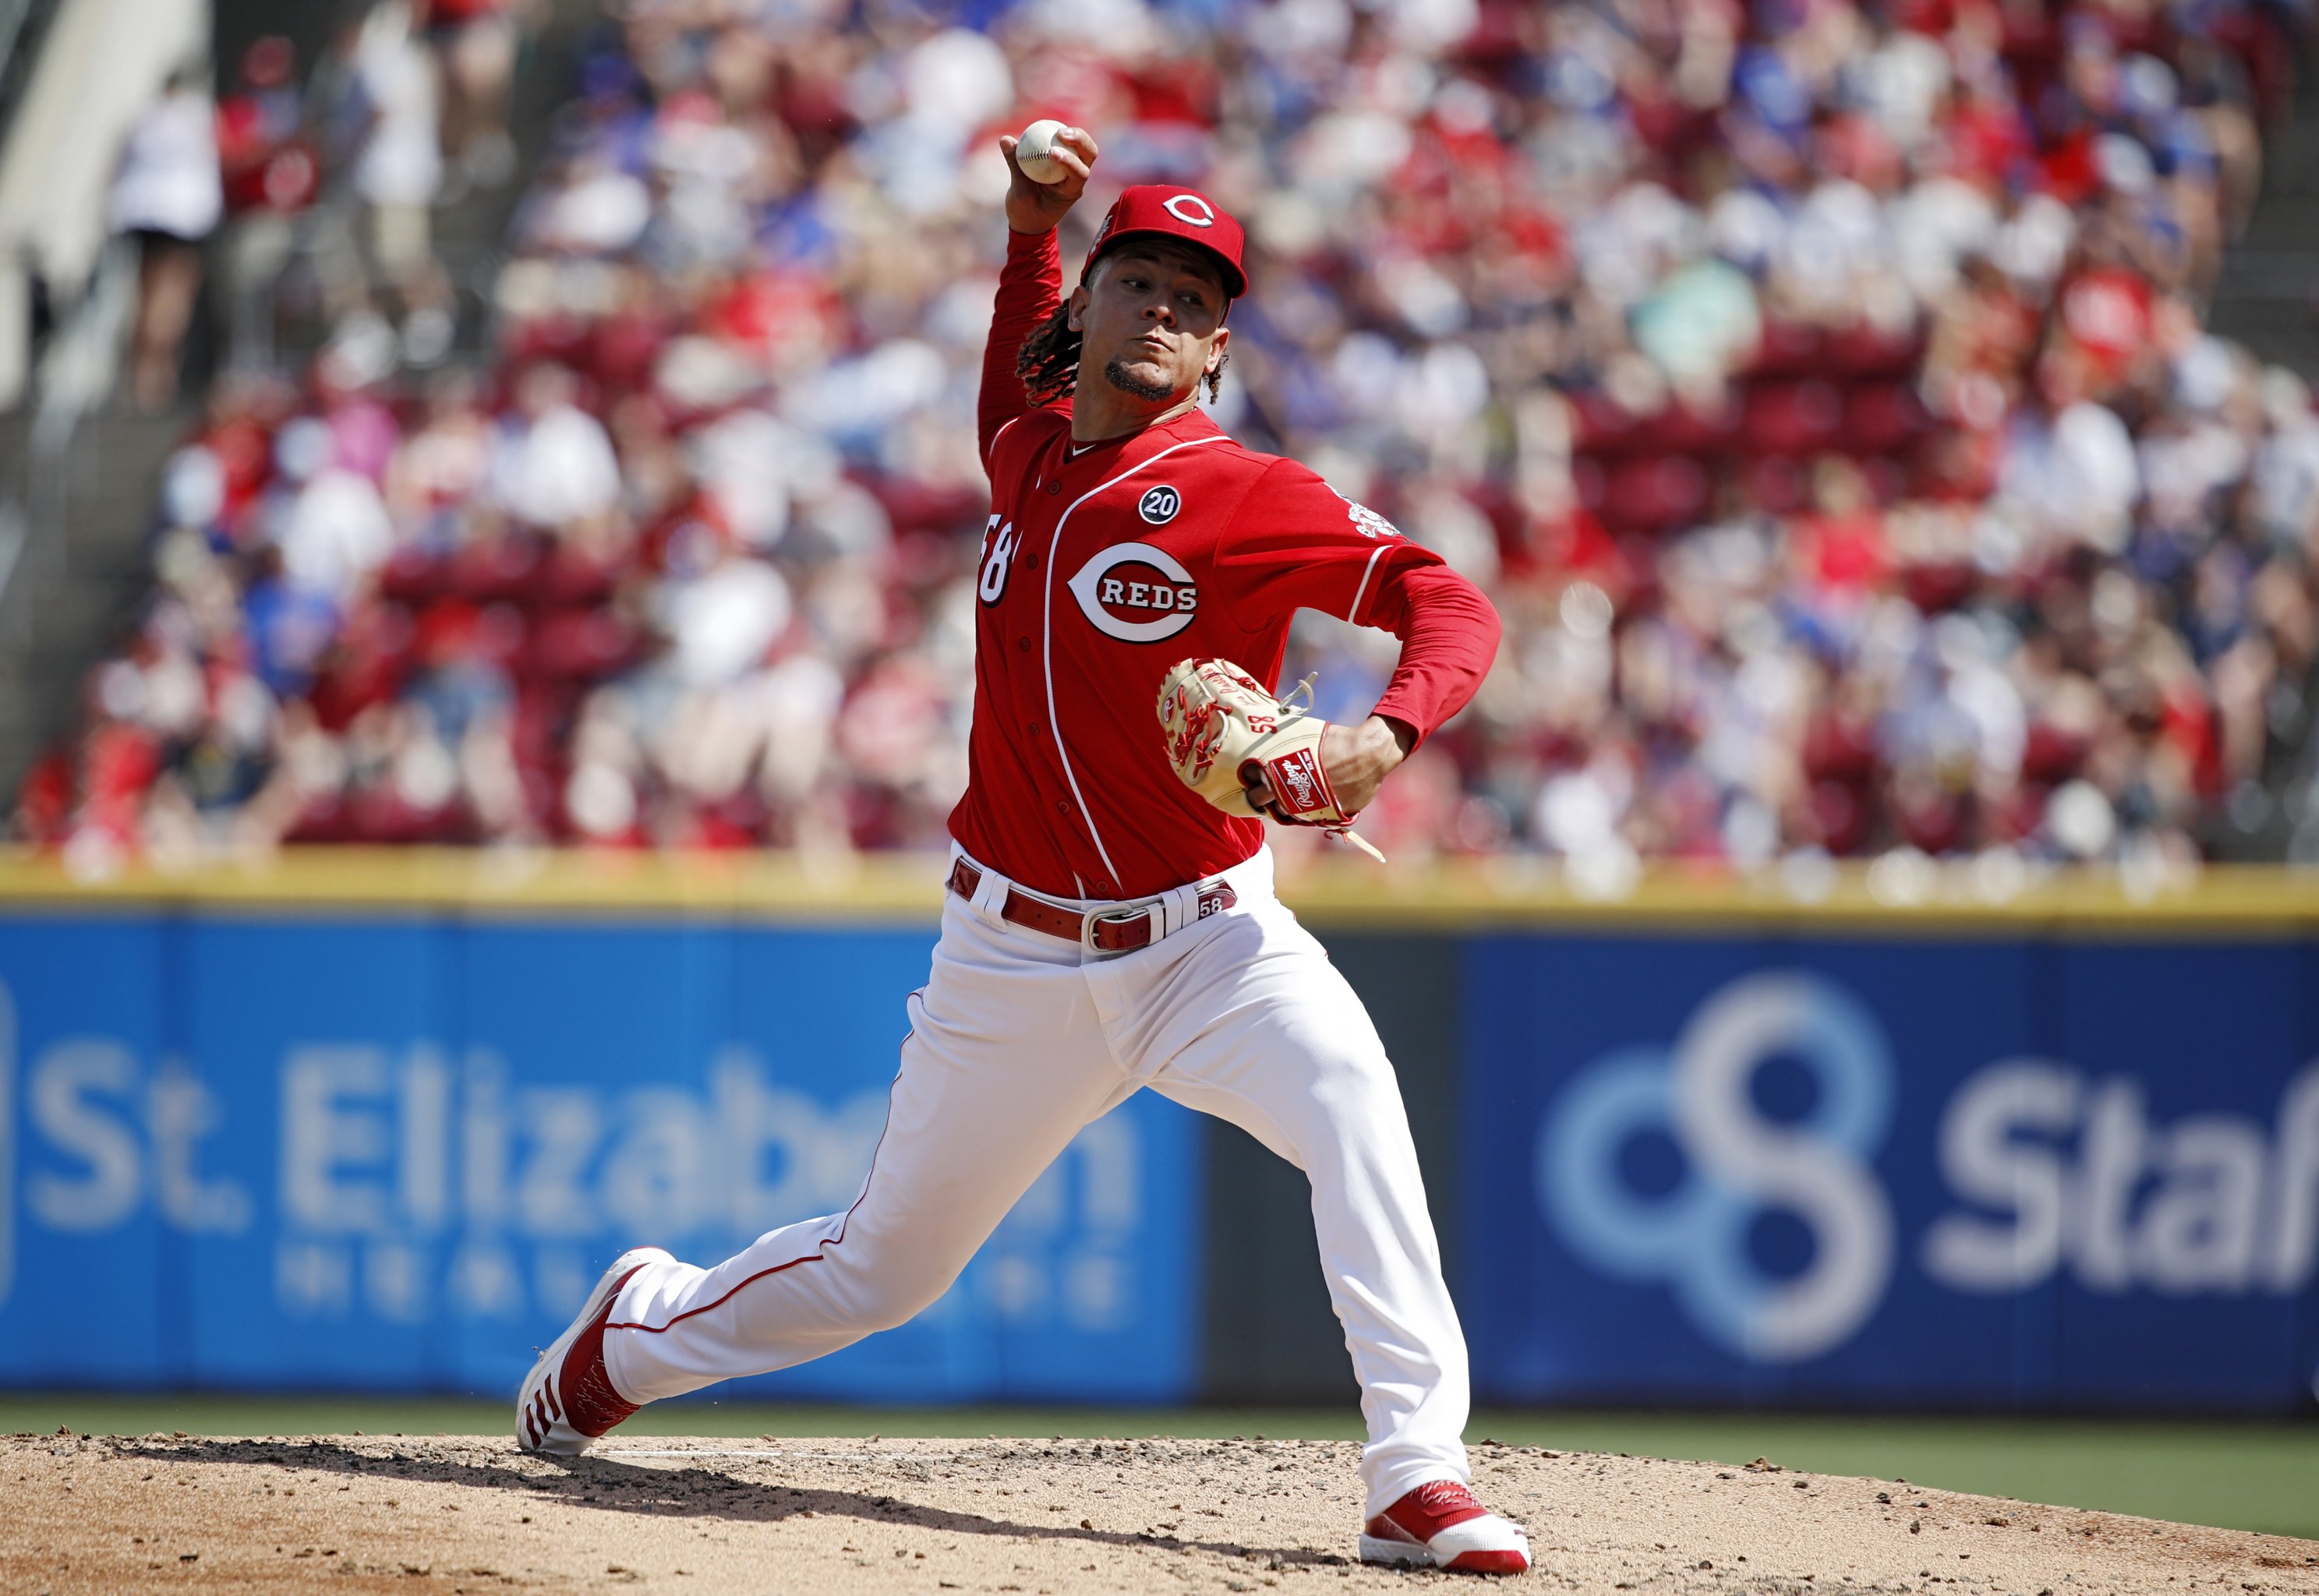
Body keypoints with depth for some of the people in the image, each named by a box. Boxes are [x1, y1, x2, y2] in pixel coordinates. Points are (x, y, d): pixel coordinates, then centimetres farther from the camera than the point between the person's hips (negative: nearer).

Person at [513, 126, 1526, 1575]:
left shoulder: (1249, 497, -12)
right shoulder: (1027, 451, 5)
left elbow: (1454, 607, -19)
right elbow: (1022, 373, 31)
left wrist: (1384, 739, -38)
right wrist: (1030, 230, 14)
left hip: (1208, 941, -3)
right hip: (1017, 957, 4)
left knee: (1350, 1097, -34)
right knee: (884, 1267, 14)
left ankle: (1420, 1477, -35)